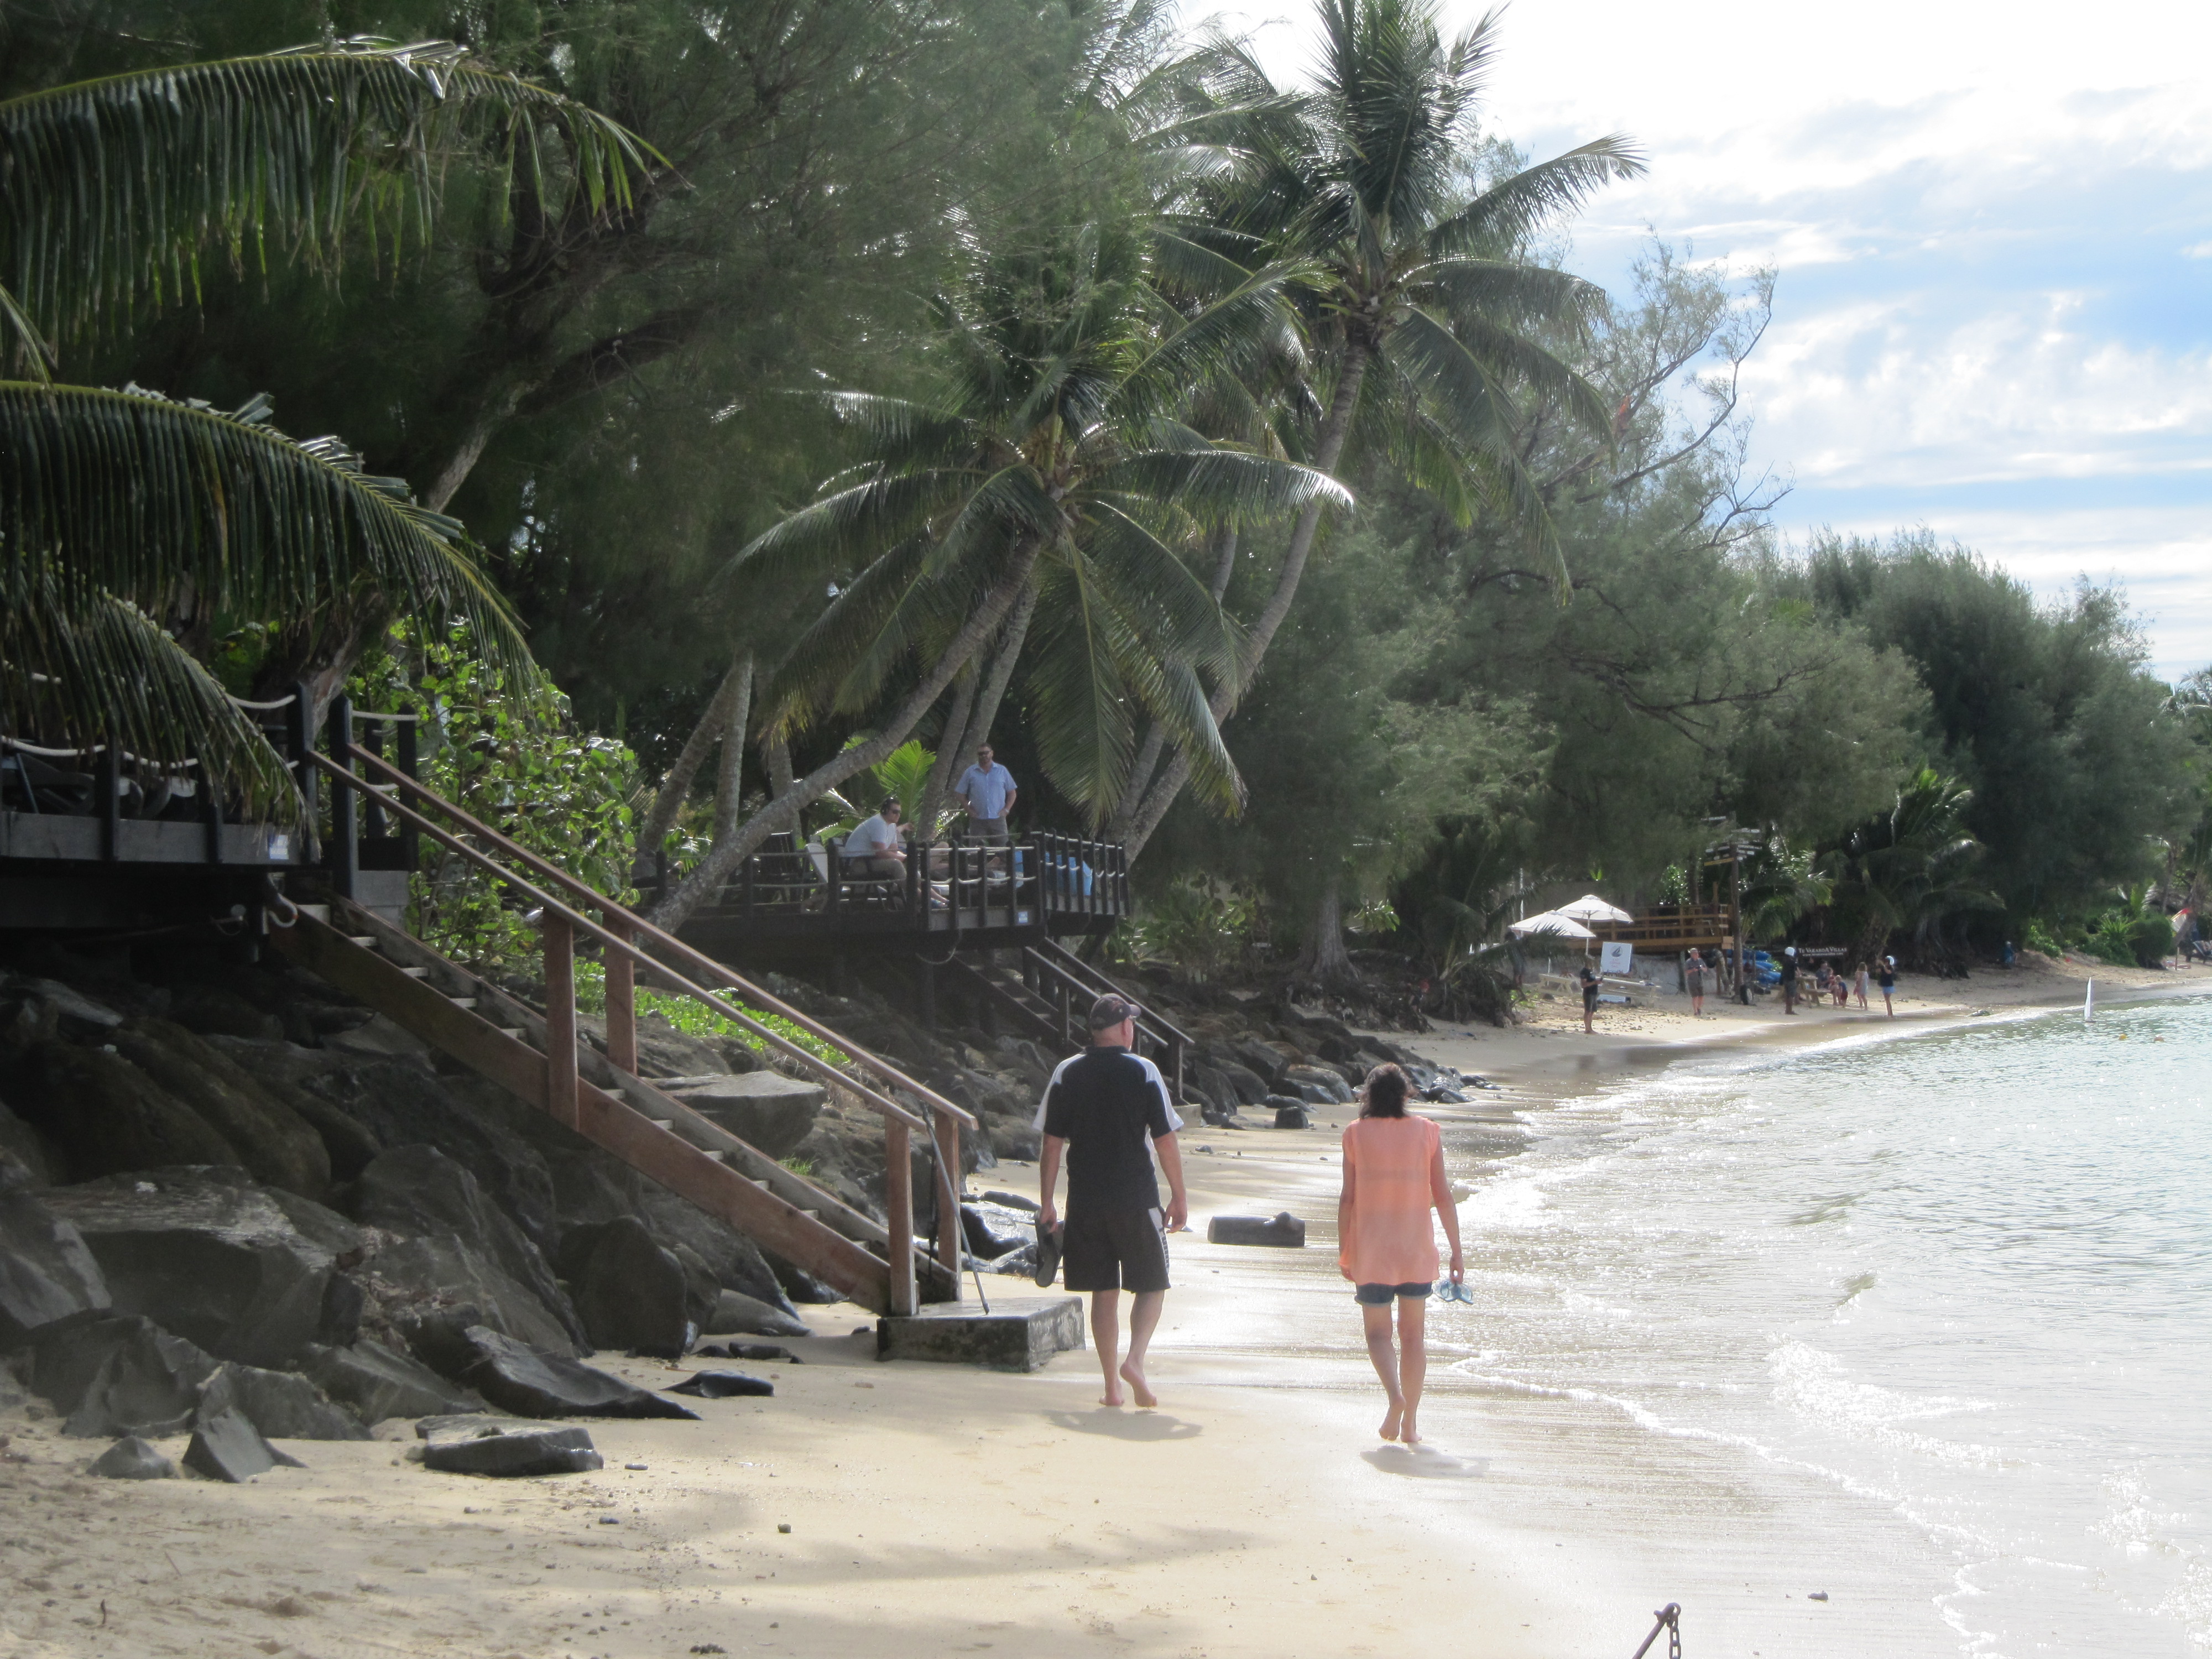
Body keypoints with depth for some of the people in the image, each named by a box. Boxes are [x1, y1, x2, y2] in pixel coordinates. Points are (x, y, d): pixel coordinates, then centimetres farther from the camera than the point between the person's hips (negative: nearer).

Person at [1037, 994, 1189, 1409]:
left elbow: (1052, 1144, 2)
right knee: (1152, 1285, 10)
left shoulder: (1066, 1074, 2)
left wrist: (1047, 1203, 9)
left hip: (1086, 1200, 3)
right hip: (1136, 1199, -3)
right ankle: (1135, 1360, -12)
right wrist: (1179, 1197, 5)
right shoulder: (1144, 1072, -5)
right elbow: (1166, 1141, -5)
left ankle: (1112, 1386, 10)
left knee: (1104, 1292, 10)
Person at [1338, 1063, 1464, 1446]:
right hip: (1417, 1248, 1)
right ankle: (1410, 1424, 11)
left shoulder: (1356, 1133, -3)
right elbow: (1443, 1194, -1)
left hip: (1371, 1248, -1)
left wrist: (1343, 1252, 6)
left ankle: (1395, 1394, -20)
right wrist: (1457, 1251, 5)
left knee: (1378, 1333, 8)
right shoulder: (1426, 1131, 0)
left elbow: (1348, 1197, -3)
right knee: (1414, 1335, 12)